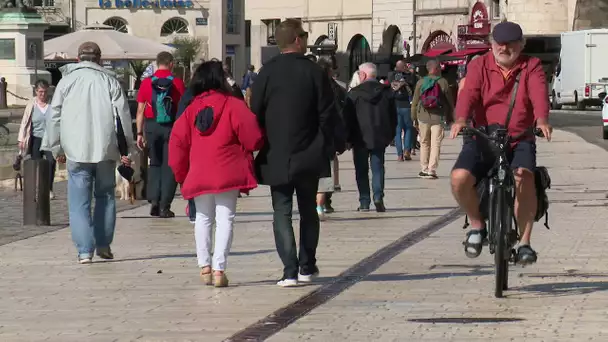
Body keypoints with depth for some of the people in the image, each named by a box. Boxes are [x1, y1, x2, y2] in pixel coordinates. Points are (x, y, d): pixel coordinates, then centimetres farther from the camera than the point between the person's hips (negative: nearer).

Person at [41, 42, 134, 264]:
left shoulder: (67, 80, 5)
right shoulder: (110, 81, 5)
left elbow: (54, 116, 6)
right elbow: (123, 115, 3)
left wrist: (56, 149, 14)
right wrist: (126, 149, 8)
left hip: (76, 151, -1)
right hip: (105, 150, 1)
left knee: (79, 201, 0)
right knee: (105, 196, 16)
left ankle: (85, 250, -7)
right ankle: (103, 245, 17)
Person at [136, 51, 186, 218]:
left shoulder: (146, 83, 1)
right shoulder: (178, 83, -3)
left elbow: (140, 110, 1)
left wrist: (140, 133, 5)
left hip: (151, 127, 2)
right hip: (171, 127, -2)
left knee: (154, 164, 17)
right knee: (169, 166, 5)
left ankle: (153, 200, 4)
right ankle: (164, 206, 1)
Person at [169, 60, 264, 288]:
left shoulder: (191, 109, 6)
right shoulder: (232, 105, -6)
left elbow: (177, 143, 6)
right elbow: (252, 137, -10)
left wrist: (182, 175, 16)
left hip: (198, 175, 4)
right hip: (228, 173, -4)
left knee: (203, 218, 18)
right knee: (225, 218, -1)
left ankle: (204, 266, 16)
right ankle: (219, 268, -10)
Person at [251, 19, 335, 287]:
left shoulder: (267, 72, -5)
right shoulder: (314, 71, -5)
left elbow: (255, 113, -3)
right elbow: (327, 114, -4)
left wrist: (259, 147, 8)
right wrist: (326, 147, 8)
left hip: (276, 156, -1)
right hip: (309, 156, 1)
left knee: (282, 213, 1)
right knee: (308, 211, 16)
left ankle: (290, 271, -9)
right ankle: (307, 267, 20)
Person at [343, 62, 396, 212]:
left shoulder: (354, 93, -7)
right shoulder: (387, 92, 3)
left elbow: (347, 117, -5)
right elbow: (393, 115, 8)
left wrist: (348, 138, 2)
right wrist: (390, 135, 16)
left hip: (360, 138, -2)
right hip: (380, 138, 2)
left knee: (361, 170, 5)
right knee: (378, 168, 7)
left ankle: (364, 202, 1)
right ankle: (378, 197, -10)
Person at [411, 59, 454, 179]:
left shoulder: (420, 82, 1)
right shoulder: (443, 82, -5)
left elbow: (415, 102, 4)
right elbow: (450, 101, 1)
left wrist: (414, 118, 13)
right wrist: (450, 117, 14)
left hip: (423, 117, 2)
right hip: (438, 118, -2)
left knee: (424, 143, 14)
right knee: (435, 144, 0)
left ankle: (424, 169, 15)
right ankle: (432, 170, -6)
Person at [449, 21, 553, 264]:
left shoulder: (531, 67, 4)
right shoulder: (479, 66, 4)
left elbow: (538, 94, -15)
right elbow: (468, 93, -14)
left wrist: (542, 120, -37)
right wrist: (461, 120, -35)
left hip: (520, 139, -1)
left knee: (524, 177, -31)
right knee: (459, 178, -24)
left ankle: (524, 242, -20)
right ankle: (477, 225, 4)